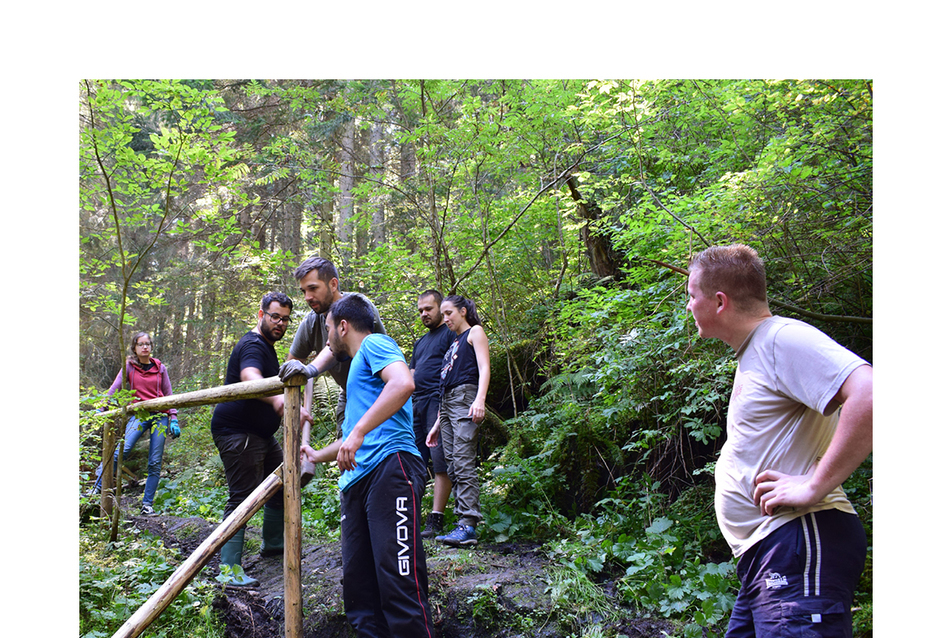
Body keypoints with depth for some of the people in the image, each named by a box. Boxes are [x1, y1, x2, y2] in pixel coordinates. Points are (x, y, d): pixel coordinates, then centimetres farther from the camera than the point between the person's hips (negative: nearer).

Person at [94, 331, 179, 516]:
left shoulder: (160, 368, 11)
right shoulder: (129, 366, 7)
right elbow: (114, 388, 4)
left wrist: (173, 419, 6)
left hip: (159, 416, 2)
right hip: (138, 415, -2)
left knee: (155, 462, -2)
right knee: (121, 451, -24)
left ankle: (147, 504, 3)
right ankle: (97, 490, -18)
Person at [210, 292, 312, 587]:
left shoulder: (266, 347, 17)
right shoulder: (253, 346, -17)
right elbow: (250, 378, -41)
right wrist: (279, 400, -59)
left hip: (259, 434, 11)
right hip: (237, 432, -11)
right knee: (243, 497, -14)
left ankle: (273, 543, 32)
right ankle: (229, 571, -13)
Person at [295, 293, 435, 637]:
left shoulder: (374, 344, 4)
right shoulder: (357, 365, 33)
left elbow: (403, 383, -19)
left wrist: (357, 432, -22)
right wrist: (318, 455, 50)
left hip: (389, 468, -10)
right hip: (356, 479, 10)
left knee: (400, 584, -17)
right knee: (359, 589, 5)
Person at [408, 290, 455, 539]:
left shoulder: (451, 333, 1)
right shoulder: (420, 342, 26)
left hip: (438, 402, -8)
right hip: (416, 405, 8)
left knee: (440, 462, -10)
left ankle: (435, 520, -10)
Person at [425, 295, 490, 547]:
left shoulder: (475, 332, 7)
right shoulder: (453, 342, 28)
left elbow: (484, 368, -8)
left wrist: (480, 399, -24)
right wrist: (438, 423, 22)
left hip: (466, 398, -9)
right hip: (447, 403, 9)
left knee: (463, 462, -17)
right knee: (451, 463, 0)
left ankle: (467, 526, -22)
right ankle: (463, 519, -1)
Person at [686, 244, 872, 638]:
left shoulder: (783, 338, -11)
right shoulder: (751, 354, 22)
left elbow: (870, 395, -26)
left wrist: (815, 486, -23)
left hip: (798, 545, -10)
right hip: (764, 556, 10)